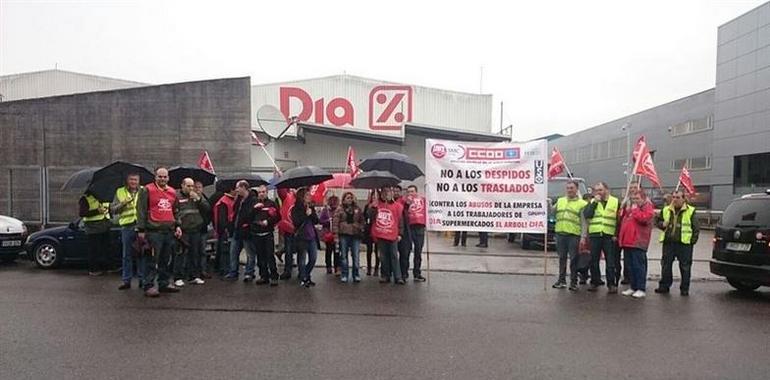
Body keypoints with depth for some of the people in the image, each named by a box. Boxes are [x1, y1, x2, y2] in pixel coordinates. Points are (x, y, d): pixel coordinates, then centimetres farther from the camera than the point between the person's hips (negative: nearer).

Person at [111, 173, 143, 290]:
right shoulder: (120, 192, 12)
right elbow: (112, 209, 8)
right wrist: (123, 203, -9)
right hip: (127, 226, 1)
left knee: (142, 254, 3)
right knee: (127, 255, 5)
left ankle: (142, 279, 11)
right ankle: (126, 280, 12)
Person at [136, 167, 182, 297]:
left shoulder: (172, 192, 17)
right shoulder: (147, 190, -1)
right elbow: (141, 210, -4)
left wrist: (177, 225, 16)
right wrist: (141, 229, -8)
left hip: (169, 232, 6)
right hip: (154, 231, -6)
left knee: (166, 260, 12)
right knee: (152, 260, -6)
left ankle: (164, 283, 21)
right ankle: (149, 286, 0)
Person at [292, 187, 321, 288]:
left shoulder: (311, 208, 11)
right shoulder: (296, 209, -5)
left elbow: (316, 221, 6)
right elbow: (296, 222, -15)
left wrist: (311, 213, -9)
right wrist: (306, 215, -14)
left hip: (312, 237, 5)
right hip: (301, 237, -5)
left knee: (313, 258, 5)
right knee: (302, 260, 3)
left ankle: (306, 275, 26)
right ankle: (303, 279, 16)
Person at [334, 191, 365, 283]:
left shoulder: (357, 209, 8)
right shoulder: (340, 209, 0)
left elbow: (362, 220, 11)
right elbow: (335, 222, -4)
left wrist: (361, 230, -4)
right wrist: (336, 235, -10)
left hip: (355, 235, 1)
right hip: (344, 235, -1)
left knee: (356, 256, 3)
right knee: (343, 256, 6)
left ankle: (356, 275, 12)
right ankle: (344, 275, 14)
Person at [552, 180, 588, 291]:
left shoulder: (582, 203, 1)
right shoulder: (560, 201, 15)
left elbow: (584, 222, -4)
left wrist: (583, 236, -12)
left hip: (574, 235, -4)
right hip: (560, 233, 4)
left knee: (573, 259, 1)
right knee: (562, 258, 11)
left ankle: (573, 282, 10)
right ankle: (561, 280, 19)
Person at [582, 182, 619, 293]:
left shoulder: (616, 202, 6)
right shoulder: (592, 202, 12)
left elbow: (619, 220, 3)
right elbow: (586, 215, -4)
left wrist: (616, 234, -4)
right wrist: (595, 202, -8)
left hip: (609, 236, -2)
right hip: (594, 235, 2)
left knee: (610, 262, 0)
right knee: (593, 261, 7)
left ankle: (611, 284, 7)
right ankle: (595, 282, 17)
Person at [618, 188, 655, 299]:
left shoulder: (647, 207, -1)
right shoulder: (629, 207, 21)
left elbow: (644, 218, -20)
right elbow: (623, 220, 25)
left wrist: (635, 209, -9)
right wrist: (625, 210, 10)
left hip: (638, 242, -8)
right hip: (627, 241, 8)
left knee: (638, 265, -7)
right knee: (630, 266, 11)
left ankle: (641, 289, -2)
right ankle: (633, 287, 19)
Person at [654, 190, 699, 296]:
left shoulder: (690, 211, 1)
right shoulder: (666, 210, 11)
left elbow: (696, 228, 1)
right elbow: (658, 221, 20)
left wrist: (693, 240, -7)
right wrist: (662, 224, -3)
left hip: (684, 244, -3)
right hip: (668, 242, 3)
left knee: (685, 267, 4)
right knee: (666, 265, 7)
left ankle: (684, 288, 14)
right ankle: (664, 286, 16)